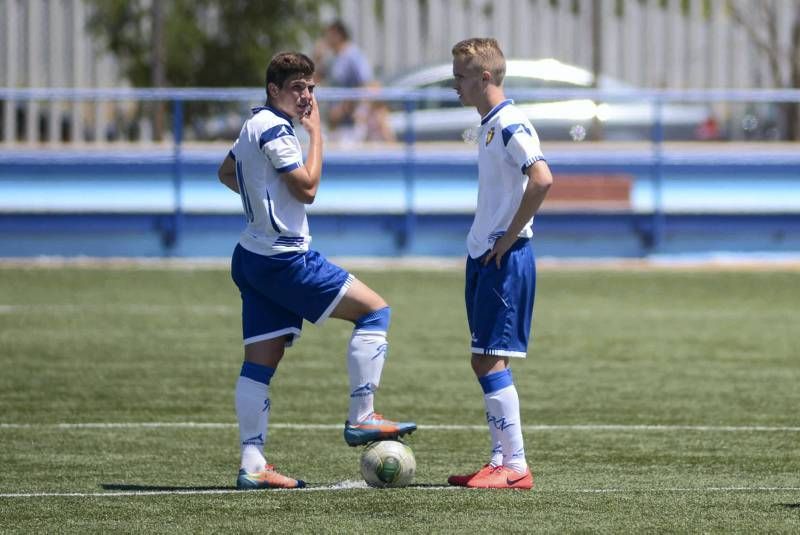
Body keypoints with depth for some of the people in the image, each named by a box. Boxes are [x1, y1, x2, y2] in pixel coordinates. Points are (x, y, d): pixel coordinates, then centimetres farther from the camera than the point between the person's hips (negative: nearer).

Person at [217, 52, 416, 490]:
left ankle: (252, 465, 0)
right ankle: (360, 419, -6)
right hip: (283, 259, -10)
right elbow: (307, 188, -17)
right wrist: (315, 131, -9)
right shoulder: (274, 128, -14)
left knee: (260, 362, 5)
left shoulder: (254, 126, 18)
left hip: (253, 256, 10)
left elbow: (226, 173, 34)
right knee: (375, 310, -5)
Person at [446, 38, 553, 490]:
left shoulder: (510, 125, -15)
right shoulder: (490, 125, 15)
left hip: (504, 259, -10)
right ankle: (501, 461, 15)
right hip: (483, 256, 10)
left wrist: (508, 238, -20)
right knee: (486, 361, 11)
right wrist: (487, 242, 16)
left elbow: (542, 180, -27)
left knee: (491, 360, -10)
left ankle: (516, 466, -9)